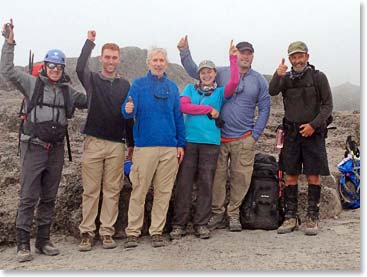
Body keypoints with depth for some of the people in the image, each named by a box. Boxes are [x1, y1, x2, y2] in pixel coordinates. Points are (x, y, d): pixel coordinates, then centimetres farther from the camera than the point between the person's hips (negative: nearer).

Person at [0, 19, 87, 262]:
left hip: (56, 150, 4)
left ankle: (44, 240, 20)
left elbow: (88, 101, 19)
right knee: (29, 197, -4)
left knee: (49, 198, 10)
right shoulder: (32, 83, 1)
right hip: (34, 148, -4)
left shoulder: (67, 91, 11)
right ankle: (23, 244, 4)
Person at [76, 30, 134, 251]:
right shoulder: (92, 79, 5)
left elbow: (129, 115, 14)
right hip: (94, 142, -2)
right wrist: (90, 42, -16)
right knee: (91, 190, 1)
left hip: (117, 144, 2)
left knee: (112, 190, 3)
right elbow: (80, 68, -19)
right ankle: (87, 233, 9)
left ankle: (107, 232, 11)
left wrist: (131, 143, 13)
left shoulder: (125, 85, 11)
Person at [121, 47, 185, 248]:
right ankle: (133, 232, 9)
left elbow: (178, 117, 14)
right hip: (145, 145, -3)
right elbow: (128, 111, -6)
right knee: (139, 190, -1)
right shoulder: (138, 84, 4)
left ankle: (157, 231, 16)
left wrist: (181, 144, 9)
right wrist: (127, 110, -30)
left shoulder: (172, 87, 13)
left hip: (169, 148, 3)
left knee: (164, 192, 6)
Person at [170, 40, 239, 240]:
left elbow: (235, 82, -5)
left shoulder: (220, 93, 13)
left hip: (211, 143, 1)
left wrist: (233, 58, -7)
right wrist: (209, 109, -3)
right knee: (184, 182, -1)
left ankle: (201, 224, 13)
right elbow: (183, 106, -4)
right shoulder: (190, 89, 13)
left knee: (206, 184, 4)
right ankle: (179, 224, 7)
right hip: (189, 140, 0)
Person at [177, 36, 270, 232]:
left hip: (244, 140, 1)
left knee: (241, 178, 2)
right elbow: (194, 71, 7)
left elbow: (264, 109, 8)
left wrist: (255, 135, 1)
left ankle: (233, 214, 19)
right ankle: (217, 213, 16)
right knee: (217, 176, 1)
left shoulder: (259, 80, 6)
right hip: (219, 137, 0)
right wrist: (184, 52, -6)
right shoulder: (221, 73, 5)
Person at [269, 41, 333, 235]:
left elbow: (328, 105, -1)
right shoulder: (286, 78, 8)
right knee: (290, 176, 4)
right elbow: (272, 92, -12)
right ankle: (290, 217, 11)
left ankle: (312, 218, 8)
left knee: (313, 176, -1)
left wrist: (313, 125, -12)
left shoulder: (318, 77, 1)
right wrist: (278, 75, -31)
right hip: (291, 132, 3)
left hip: (313, 132, -2)